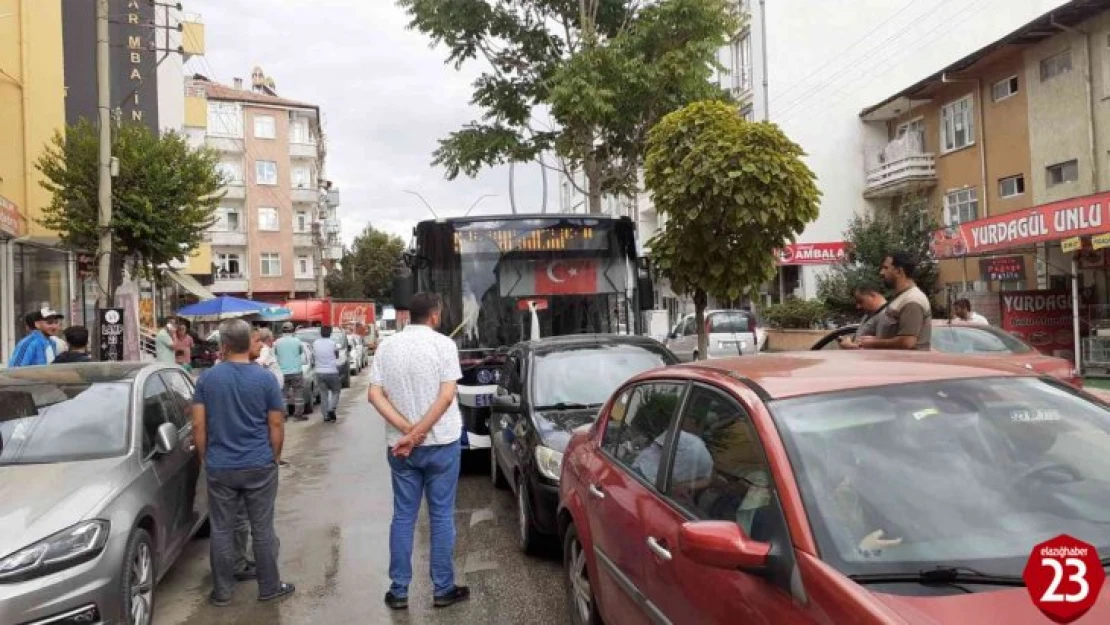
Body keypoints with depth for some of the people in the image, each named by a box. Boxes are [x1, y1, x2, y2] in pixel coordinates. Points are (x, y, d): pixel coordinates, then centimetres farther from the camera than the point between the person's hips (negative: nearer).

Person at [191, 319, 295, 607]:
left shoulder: (207, 378, -2)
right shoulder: (265, 378, -7)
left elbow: (198, 425, -1)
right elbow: (276, 425, -3)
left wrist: (205, 458, 11)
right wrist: (274, 457, 10)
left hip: (220, 467, 1)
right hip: (259, 466, -1)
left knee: (221, 530, 11)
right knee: (262, 529, 8)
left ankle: (222, 592, 20)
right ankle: (269, 587, 18)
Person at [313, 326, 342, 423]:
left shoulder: (315, 343, -1)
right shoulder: (332, 343, -10)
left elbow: (314, 354, 12)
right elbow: (337, 356, 4)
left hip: (320, 372, 3)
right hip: (332, 371, -3)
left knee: (324, 394, 11)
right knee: (335, 391, 13)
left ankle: (326, 416, 9)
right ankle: (331, 409, -7)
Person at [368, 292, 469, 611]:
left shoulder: (386, 346, 3)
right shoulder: (443, 344, -9)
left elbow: (375, 395, -5)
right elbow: (446, 396, -16)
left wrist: (407, 430, -11)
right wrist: (416, 434, -14)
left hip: (399, 446, 3)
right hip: (441, 443, -3)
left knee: (403, 517, 12)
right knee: (441, 516, 7)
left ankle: (398, 591, 17)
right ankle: (443, 589, 15)